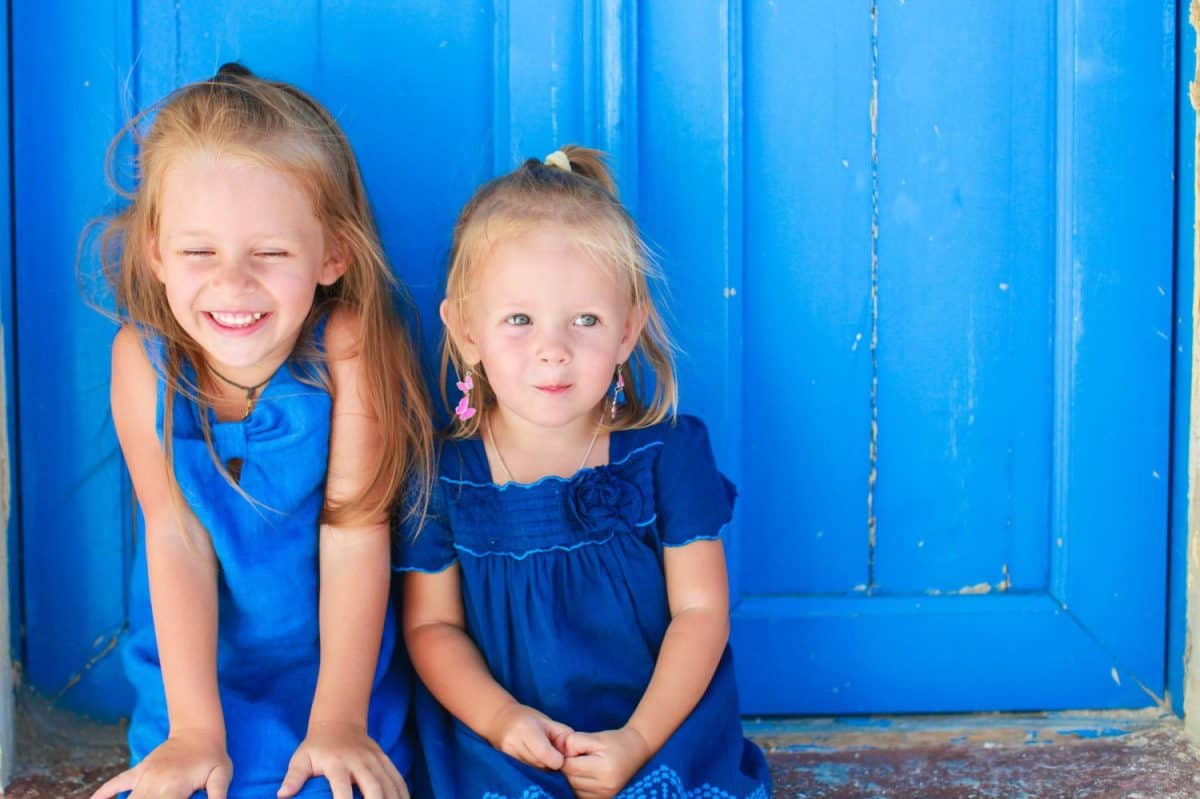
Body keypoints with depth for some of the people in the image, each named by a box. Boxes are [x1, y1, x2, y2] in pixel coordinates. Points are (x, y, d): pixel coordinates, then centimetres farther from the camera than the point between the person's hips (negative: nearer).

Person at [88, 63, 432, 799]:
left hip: (336, 667, -2)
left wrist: (339, 722, -19)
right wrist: (194, 730, -17)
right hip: (195, 675, 2)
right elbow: (175, 533, -15)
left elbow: (354, 530, -19)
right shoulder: (144, 356, -14)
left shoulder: (350, 345, -21)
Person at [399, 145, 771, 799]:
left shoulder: (669, 453, -4)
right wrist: (498, 717, -14)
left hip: (662, 726, 1)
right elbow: (431, 624, 3)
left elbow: (700, 610, -3)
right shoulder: (445, 475, -4)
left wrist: (640, 739, -14)